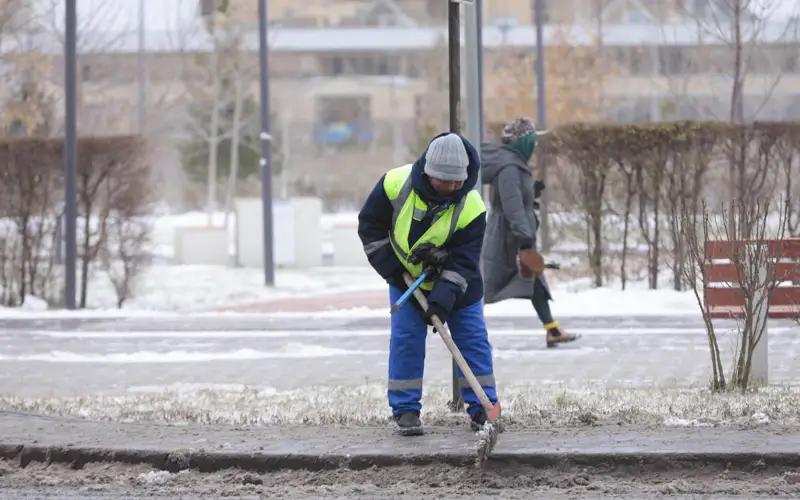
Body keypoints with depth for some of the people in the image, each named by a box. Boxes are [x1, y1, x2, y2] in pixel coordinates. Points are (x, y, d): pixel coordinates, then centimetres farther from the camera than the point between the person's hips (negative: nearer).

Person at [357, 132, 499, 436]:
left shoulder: (472, 208, -28)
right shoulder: (395, 184, -25)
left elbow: (463, 262, -26)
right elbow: (370, 226, -11)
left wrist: (443, 300, -36)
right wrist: (392, 269, -13)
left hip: (457, 283, 0)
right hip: (404, 276, 0)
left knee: (472, 337, -1)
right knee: (405, 337, -5)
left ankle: (482, 408, 7)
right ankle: (405, 409, 3)